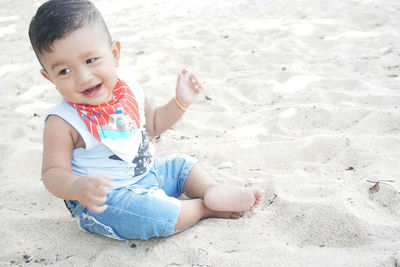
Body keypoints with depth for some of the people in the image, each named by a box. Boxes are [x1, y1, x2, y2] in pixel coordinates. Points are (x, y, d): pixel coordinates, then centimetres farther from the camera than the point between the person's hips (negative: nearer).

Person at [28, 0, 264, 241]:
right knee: (147, 211, -29)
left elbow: (154, 124, 16)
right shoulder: (63, 123, -23)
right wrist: (78, 188, -42)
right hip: (101, 202, -7)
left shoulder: (131, 92, -3)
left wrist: (181, 101, 5)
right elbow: (53, 173, -21)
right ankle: (203, 207, -6)